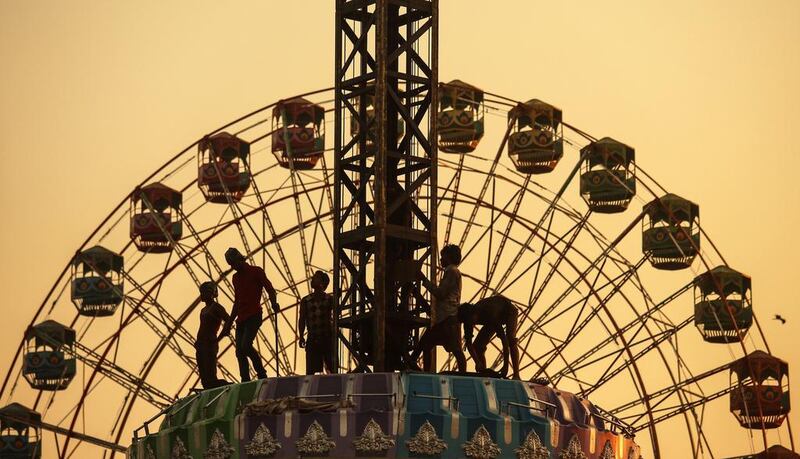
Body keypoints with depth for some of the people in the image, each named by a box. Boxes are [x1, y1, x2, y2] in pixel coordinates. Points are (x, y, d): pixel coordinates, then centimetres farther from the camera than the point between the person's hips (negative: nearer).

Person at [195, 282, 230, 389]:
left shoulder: (216, 308, -4)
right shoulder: (203, 310, 22)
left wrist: (218, 339, -16)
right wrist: (197, 342, 10)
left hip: (210, 345, -9)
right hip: (201, 346, 9)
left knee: (210, 379, -17)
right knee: (204, 380, 2)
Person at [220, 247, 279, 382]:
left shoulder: (256, 271, 2)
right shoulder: (236, 277, 22)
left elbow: (270, 289, -6)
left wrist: (274, 304, -26)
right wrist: (229, 323, 25)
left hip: (254, 316, -7)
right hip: (241, 319, 7)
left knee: (245, 346, -23)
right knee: (239, 352, -2)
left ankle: (262, 374, -11)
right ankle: (245, 382, -3)